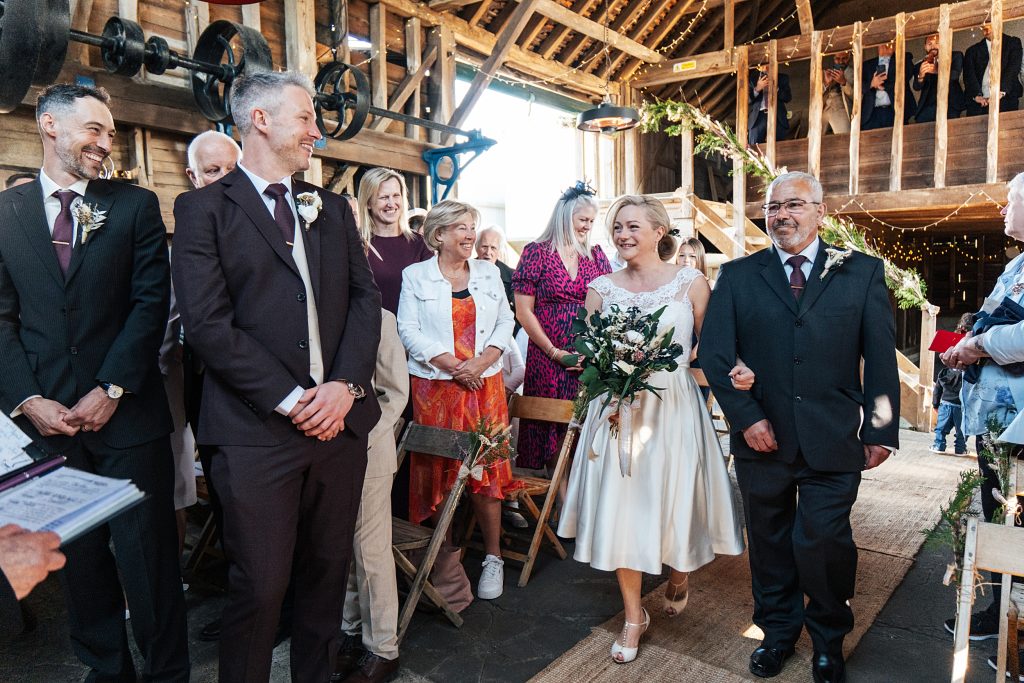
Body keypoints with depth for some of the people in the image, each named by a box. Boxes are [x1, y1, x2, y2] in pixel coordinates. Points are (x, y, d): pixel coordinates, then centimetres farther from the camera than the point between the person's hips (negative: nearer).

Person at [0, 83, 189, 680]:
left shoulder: (136, 206, 3)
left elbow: (151, 303, -4)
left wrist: (110, 390, -10)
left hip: (127, 414, -2)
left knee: (149, 557, 4)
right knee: (79, 558, 14)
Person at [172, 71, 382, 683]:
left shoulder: (332, 208, 16)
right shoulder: (205, 208, 1)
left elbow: (366, 298, 8)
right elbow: (207, 323, -9)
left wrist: (346, 385, -8)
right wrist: (290, 400, -13)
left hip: (340, 420, 5)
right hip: (257, 431, -4)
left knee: (328, 574, 14)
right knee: (260, 587, 4)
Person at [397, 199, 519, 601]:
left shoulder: (489, 273, 11)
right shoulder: (415, 276, 3)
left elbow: (505, 323, 8)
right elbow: (408, 330, -5)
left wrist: (481, 362, -8)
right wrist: (453, 366, -13)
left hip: (485, 385, 2)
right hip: (435, 387, -2)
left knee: (487, 468, 1)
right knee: (439, 470, 3)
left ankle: (493, 556, 12)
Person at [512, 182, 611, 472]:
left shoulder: (596, 254, 11)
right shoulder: (536, 252, -1)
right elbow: (523, 312, -5)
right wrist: (554, 351, -9)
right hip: (548, 358, -3)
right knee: (550, 422, 3)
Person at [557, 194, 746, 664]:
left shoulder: (690, 282, -2)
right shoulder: (601, 288, 3)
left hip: (674, 409, -1)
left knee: (675, 501, 8)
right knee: (620, 508, 4)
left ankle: (679, 573, 45)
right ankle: (634, 616, 24)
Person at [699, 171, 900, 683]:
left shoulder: (862, 272, 4)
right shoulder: (737, 276, 4)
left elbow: (881, 357, 4)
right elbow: (714, 353, -1)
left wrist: (881, 429, 0)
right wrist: (746, 417, -9)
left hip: (833, 445, -1)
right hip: (762, 439, 1)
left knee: (823, 542, 1)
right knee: (769, 543, 14)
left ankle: (829, 640, 29)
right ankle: (777, 632, 36)